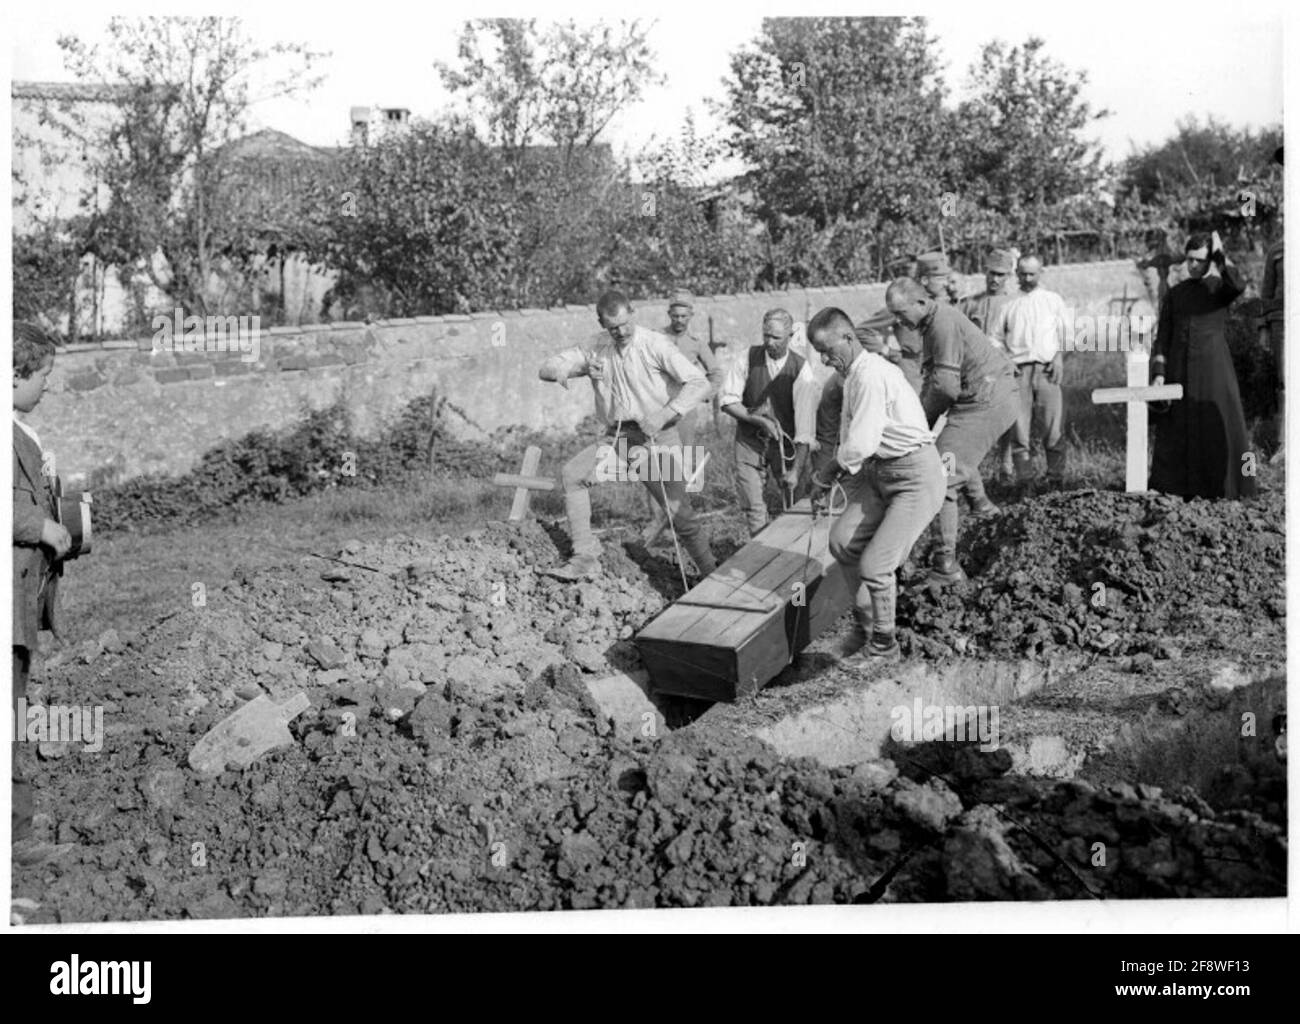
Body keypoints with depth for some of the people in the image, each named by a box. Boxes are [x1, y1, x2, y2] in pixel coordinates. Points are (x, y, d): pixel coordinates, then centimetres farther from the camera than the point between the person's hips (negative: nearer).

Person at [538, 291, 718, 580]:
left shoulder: (655, 345, -11)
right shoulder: (595, 349, 4)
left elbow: (699, 383, -17)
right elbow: (546, 368, 6)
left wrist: (665, 414, -29)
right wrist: (560, 372, -19)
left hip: (657, 439, -4)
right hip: (618, 437, 4)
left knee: (680, 515, -8)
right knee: (571, 474, -15)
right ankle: (586, 558, -13)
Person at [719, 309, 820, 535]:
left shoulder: (801, 369, -14)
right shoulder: (748, 359, -9)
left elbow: (805, 423, -19)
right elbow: (728, 401, -5)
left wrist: (797, 469, -26)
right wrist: (758, 420, -19)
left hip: (786, 442, -1)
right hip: (749, 440, 1)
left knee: (797, 502, 3)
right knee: (753, 506, -1)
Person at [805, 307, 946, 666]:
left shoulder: (871, 374, -22)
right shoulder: (853, 374, 10)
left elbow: (860, 445, -25)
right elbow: (850, 435, 19)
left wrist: (827, 473, -8)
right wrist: (830, 477, 6)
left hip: (917, 477, -9)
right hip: (881, 473, 9)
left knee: (874, 564, -10)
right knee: (843, 541, 1)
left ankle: (883, 645, 12)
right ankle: (864, 624, 19)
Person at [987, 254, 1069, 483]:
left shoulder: (1053, 300, 16)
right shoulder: (1008, 304, 14)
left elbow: (1065, 332, 12)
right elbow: (995, 338, 16)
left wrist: (1059, 356, -4)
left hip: (1047, 368, 0)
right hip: (1018, 370, 0)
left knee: (1054, 427, -6)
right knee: (1020, 428, -4)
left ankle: (1056, 479, -2)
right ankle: (1024, 481, -2)